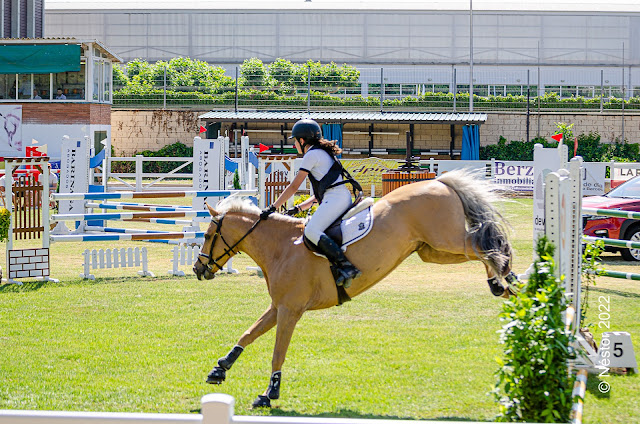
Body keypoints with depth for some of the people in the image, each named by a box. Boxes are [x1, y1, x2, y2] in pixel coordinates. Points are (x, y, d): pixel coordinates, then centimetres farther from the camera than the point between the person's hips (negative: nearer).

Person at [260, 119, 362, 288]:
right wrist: (298, 208, 25)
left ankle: (346, 266, -36)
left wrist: (272, 208, 2)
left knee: (311, 231, -24)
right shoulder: (323, 153, 29)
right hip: (344, 197, 10)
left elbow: (293, 187, -2)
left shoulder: (312, 155, 0)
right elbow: (319, 194, 30)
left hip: (336, 198, -10)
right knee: (313, 229, 16)